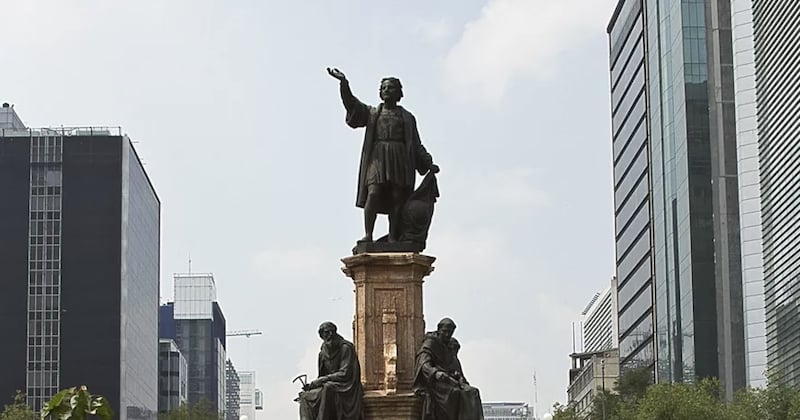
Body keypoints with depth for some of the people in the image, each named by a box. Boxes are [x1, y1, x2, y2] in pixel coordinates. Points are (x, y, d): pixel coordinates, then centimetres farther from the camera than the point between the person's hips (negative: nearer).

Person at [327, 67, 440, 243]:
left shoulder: (408, 118, 22)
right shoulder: (372, 113, 21)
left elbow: (416, 146, 20)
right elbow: (352, 105, 5)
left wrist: (428, 163, 7)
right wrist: (344, 83, -9)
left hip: (400, 160, 1)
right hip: (377, 157, -1)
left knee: (397, 199, -11)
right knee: (373, 194, -19)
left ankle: (393, 238, -15)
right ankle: (368, 235, -26)